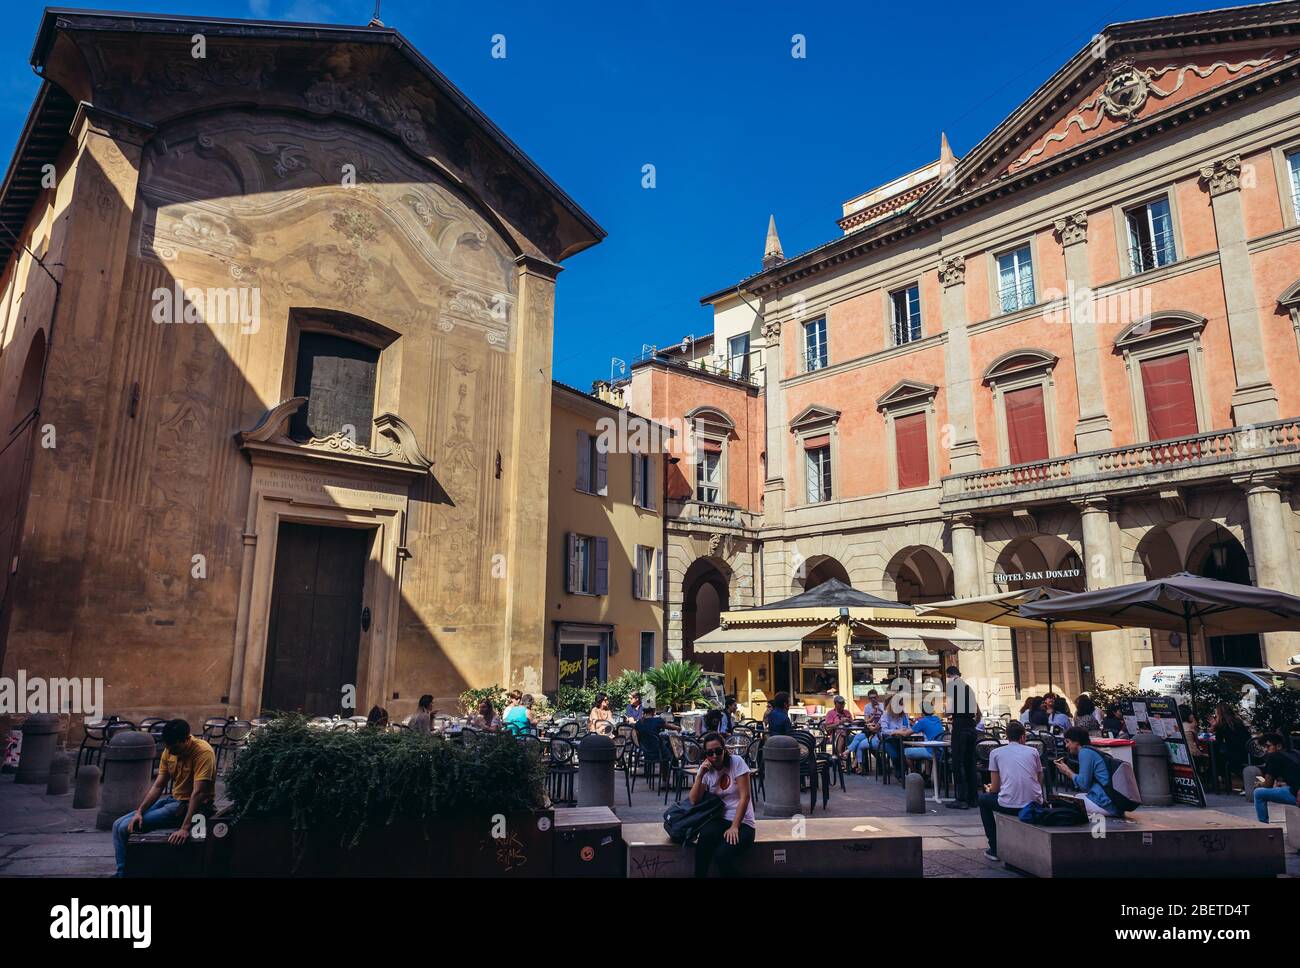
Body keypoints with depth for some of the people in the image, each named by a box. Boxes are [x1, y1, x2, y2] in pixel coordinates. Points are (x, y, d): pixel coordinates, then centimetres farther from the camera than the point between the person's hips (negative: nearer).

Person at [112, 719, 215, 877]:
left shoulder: (203, 752, -24)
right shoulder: (169, 750, 0)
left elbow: (198, 793, -29)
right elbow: (158, 786, 4)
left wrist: (185, 828, -34)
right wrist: (139, 812, -9)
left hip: (190, 805, -8)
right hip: (172, 799, 8)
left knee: (125, 828, -11)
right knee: (118, 825, 4)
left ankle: (124, 872, 11)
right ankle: (122, 872, 18)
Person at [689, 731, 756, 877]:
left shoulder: (736, 762, -7)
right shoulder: (705, 769, 4)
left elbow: (745, 796, -11)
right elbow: (694, 801, -5)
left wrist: (734, 827, -17)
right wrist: (700, 775, -16)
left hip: (742, 822, -3)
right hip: (718, 820, 3)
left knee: (722, 856, -30)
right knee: (706, 835, -34)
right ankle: (700, 875, -14)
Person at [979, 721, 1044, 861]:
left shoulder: (996, 752, 7)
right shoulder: (1033, 751, 12)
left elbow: (995, 788, 7)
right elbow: (1040, 781, 18)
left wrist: (989, 790, 32)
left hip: (1009, 805, -4)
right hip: (1035, 804, 4)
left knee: (983, 799, 27)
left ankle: (995, 849, 23)